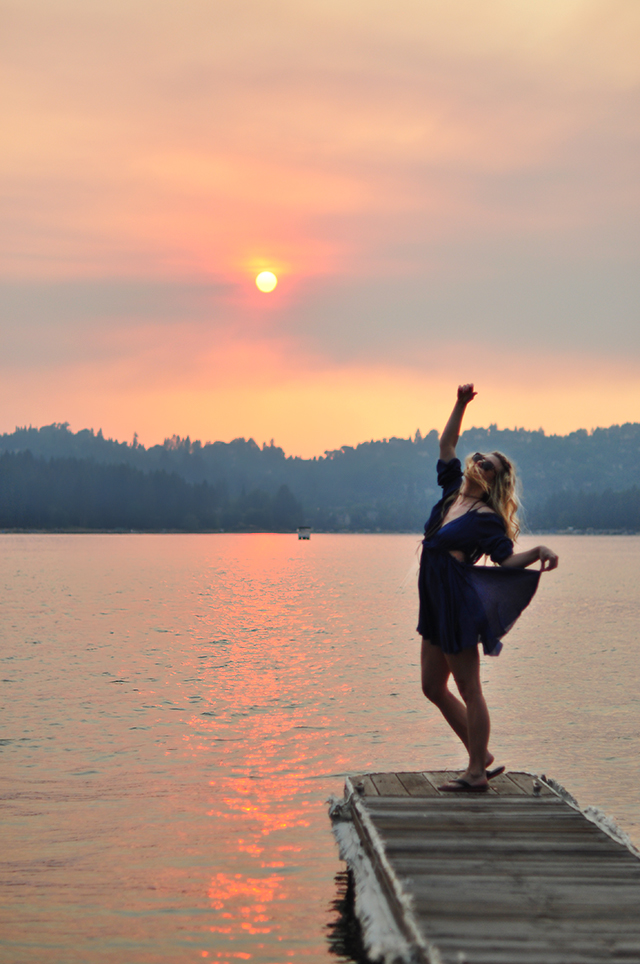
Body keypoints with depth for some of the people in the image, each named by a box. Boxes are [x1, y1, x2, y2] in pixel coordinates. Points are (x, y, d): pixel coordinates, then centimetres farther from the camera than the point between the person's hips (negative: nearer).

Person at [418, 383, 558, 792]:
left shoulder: (486, 518, -10)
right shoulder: (453, 491, 10)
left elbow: (507, 559, -11)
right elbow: (446, 444, 18)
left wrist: (540, 551, -28)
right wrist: (462, 404, 12)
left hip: (459, 605, -9)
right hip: (437, 605, 9)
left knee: (468, 689, -2)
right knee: (434, 687, 14)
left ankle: (477, 773, 6)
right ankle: (482, 755, 23)